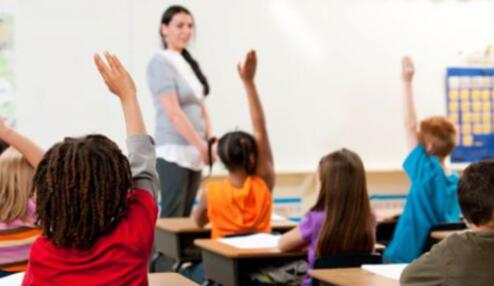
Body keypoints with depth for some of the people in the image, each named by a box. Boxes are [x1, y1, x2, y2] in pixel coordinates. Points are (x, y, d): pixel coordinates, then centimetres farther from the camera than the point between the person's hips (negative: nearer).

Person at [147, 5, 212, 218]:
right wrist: (201, 145, -15)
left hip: (194, 151, 8)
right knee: (172, 216, -9)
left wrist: (209, 143, 3)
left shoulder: (189, 62, 16)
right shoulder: (160, 62, -8)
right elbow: (173, 112, -15)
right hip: (174, 151, -8)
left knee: (186, 215, 9)